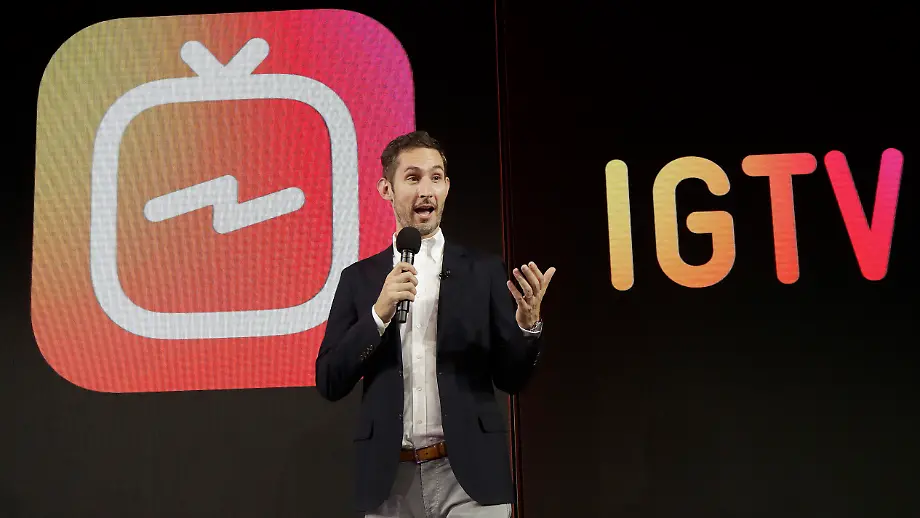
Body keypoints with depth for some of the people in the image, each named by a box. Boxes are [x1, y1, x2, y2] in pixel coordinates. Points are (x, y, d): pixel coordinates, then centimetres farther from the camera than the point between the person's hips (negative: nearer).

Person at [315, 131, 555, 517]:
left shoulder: (484, 271, 2)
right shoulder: (358, 278, 5)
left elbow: (511, 379, 3)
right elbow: (329, 383, 0)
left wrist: (527, 321, -16)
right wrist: (379, 312, -12)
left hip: (468, 474, -1)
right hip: (391, 479, 1)